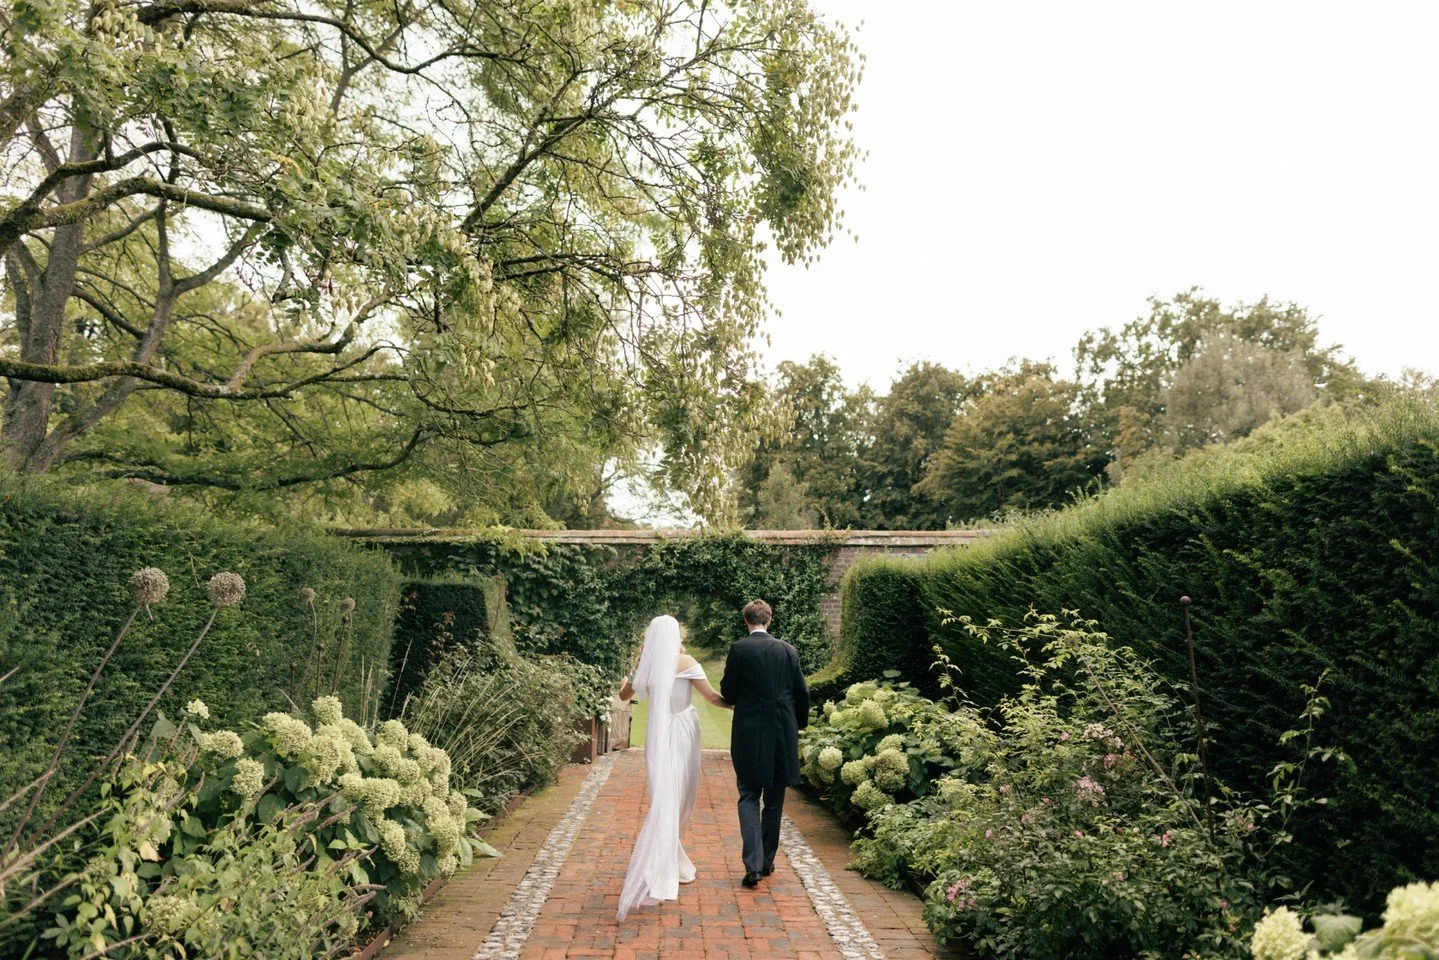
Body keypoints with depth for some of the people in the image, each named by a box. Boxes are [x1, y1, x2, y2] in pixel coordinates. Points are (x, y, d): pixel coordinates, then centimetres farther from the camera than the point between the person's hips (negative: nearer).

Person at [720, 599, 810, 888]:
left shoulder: (739, 649, -8)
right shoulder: (788, 650, 1)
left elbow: (728, 694, -4)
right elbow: (802, 693, 4)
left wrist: (728, 674, 16)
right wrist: (800, 723, 20)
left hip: (749, 734, -3)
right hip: (783, 734, 3)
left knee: (749, 797, 4)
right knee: (774, 799, 15)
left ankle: (753, 865, -9)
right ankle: (767, 861, 24)